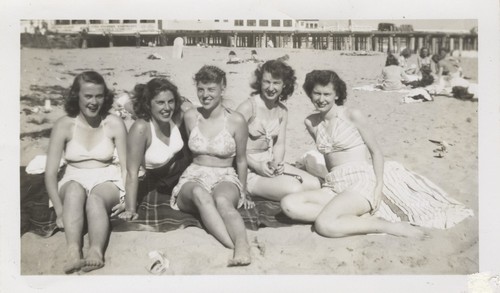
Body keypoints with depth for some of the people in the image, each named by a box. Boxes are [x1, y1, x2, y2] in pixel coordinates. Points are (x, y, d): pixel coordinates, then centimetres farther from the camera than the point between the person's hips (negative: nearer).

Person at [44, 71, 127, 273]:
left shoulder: (114, 124, 0)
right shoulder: (64, 125, -1)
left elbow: (126, 167, 0)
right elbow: (50, 173, -5)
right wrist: (59, 210, -17)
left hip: (107, 181, 0)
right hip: (74, 180, 0)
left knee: (95, 198, -36)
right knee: (75, 188, -36)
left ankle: (96, 251, -56)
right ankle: (73, 251, -52)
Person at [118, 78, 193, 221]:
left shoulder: (177, 118, -19)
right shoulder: (141, 128, -31)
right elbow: (132, 173, -30)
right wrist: (130, 210, -31)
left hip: (185, 170, 4)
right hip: (158, 181, -4)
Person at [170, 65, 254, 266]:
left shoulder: (236, 120, -1)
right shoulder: (190, 117, 6)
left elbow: (241, 160, 9)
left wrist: (243, 194, 15)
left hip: (225, 178, -1)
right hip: (194, 177, 1)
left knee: (222, 200, -39)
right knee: (199, 193, -38)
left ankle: (242, 247, -63)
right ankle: (238, 248, -55)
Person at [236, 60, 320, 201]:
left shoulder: (282, 111, 10)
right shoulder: (248, 107, -13)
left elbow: (279, 144, 10)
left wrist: (277, 163, -10)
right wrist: (256, 165, -20)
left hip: (272, 164, 7)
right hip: (249, 169, -7)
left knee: (314, 184, -9)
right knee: (295, 190, -25)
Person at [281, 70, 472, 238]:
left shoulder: (353, 116, -2)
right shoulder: (311, 122, 12)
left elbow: (375, 151, 0)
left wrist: (379, 186, -11)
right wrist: (331, 180, 12)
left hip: (362, 182, -6)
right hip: (333, 188, 6)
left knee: (324, 225, -32)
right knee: (289, 205, -22)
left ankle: (389, 227, -13)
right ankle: (361, 216, -20)